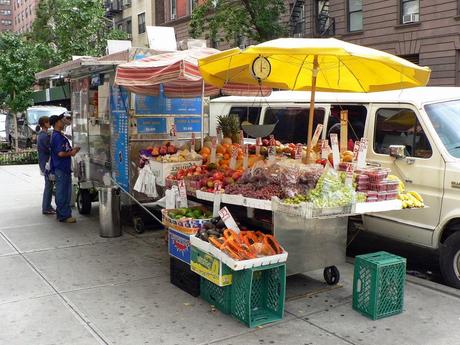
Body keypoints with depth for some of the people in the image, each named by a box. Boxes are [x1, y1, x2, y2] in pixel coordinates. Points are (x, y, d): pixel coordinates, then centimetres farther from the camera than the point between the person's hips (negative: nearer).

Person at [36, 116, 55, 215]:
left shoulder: (41, 134, 14)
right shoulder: (44, 136, -18)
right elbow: (51, 149, -20)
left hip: (44, 162, 10)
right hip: (47, 162, -10)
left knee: (49, 185, 16)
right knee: (49, 185, -4)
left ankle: (47, 206, 23)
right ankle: (46, 208, 2)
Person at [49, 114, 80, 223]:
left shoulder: (59, 135, 16)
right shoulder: (57, 136, -16)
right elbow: (61, 153, -22)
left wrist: (72, 150, 8)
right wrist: (71, 153, -7)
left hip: (64, 168, 10)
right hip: (61, 168, -10)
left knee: (64, 192, 15)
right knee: (63, 193, -4)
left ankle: (61, 214, 23)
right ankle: (64, 216, 1)